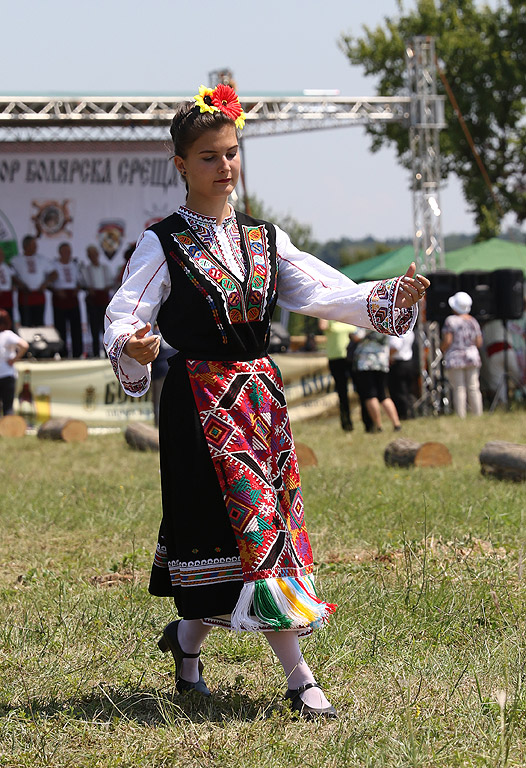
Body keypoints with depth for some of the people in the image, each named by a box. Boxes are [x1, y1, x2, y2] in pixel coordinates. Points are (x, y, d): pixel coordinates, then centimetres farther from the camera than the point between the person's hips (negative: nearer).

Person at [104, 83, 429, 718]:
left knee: (249, 532, 5)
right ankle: (298, 677, -7)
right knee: (255, 526, -10)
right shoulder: (163, 244, -3)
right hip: (202, 401, -5)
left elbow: (321, 291, 3)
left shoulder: (263, 238, 12)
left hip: (261, 395, 6)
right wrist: (131, 346, -34)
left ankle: (188, 635, 29)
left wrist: (391, 296, -13)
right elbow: (123, 315, -10)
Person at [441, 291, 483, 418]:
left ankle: (461, 417, -6)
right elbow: (479, 343, 5)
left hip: (454, 359, -4)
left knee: (459, 389, -4)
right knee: (473, 388, 6)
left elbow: (447, 341, -14)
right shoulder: (473, 321, 5)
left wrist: (442, 349, 6)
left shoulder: (451, 320, -10)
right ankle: (478, 415, 4)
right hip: (472, 357, 4)